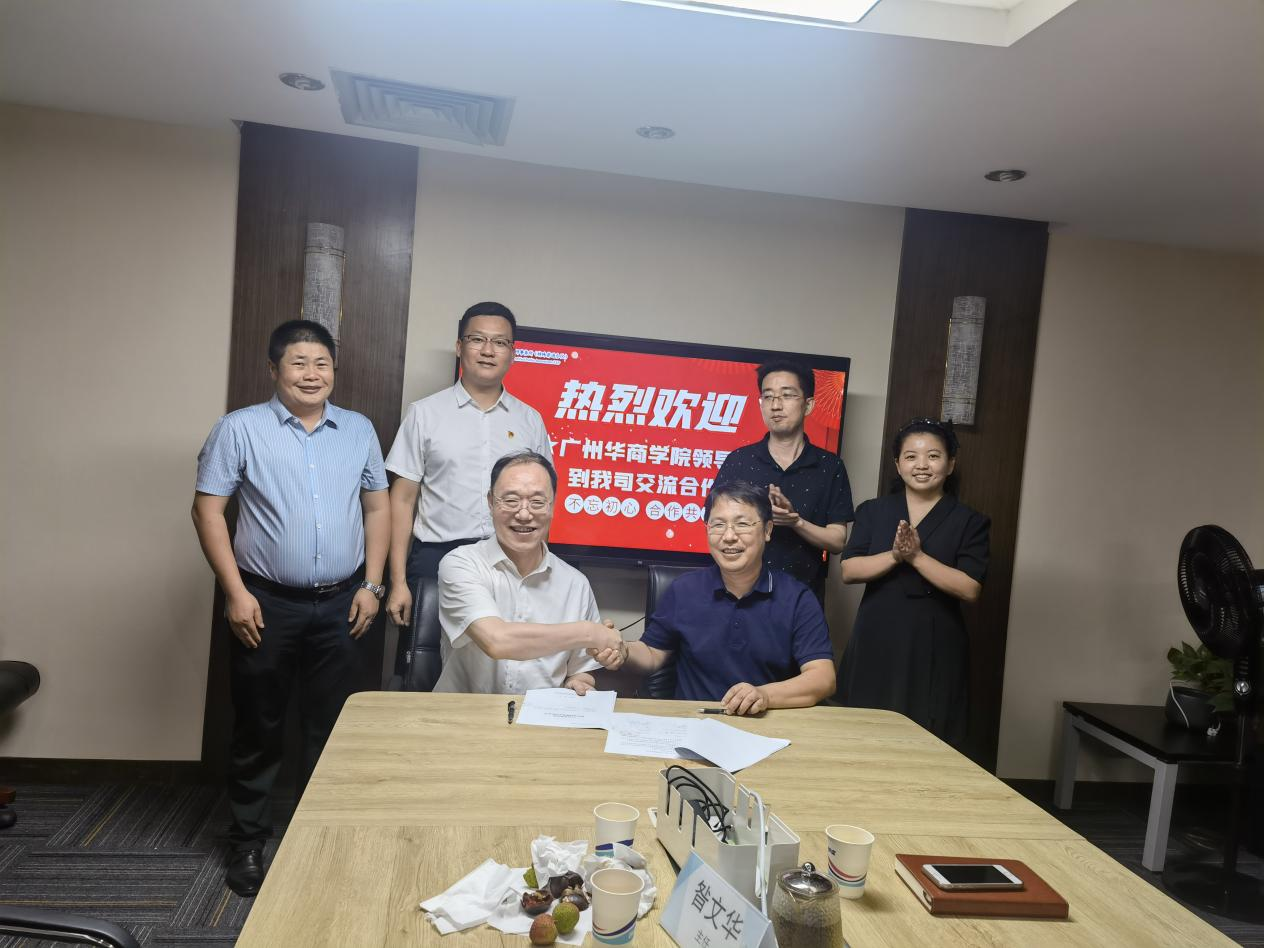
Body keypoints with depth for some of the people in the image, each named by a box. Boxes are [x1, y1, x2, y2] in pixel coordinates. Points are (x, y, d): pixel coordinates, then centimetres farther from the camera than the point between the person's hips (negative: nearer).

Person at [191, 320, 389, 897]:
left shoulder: (359, 431, 6)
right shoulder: (240, 429, -4)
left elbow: (377, 507, 10)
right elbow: (208, 510, -5)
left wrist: (371, 584, 3)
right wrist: (235, 592, -10)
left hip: (340, 606, 3)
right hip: (267, 605, -2)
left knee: (331, 727, 11)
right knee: (258, 728, 10)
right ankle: (247, 842, 28)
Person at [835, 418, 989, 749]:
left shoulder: (969, 521, 2)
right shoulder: (873, 511, 8)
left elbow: (970, 588, -9)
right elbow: (849, 570, -2)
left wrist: (917, 556, -16)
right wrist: (894, 555, -17)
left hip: (935, 653, -2)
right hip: (875, 648, 2)